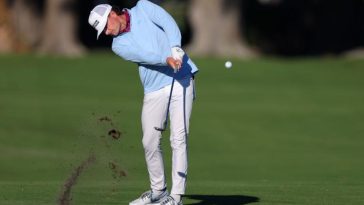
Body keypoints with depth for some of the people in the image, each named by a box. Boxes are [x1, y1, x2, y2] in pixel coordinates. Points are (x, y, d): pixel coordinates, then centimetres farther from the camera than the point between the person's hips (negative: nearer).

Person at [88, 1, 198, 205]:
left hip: (181, 80, -4)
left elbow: (169, 24, -9)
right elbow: (143, 56, -11)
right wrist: (167, 59, -29)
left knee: (179, 138, -10)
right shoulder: (119, 44, 8)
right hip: (155, 89, 4)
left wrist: (175, 50, -25)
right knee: (150, 141, 4)